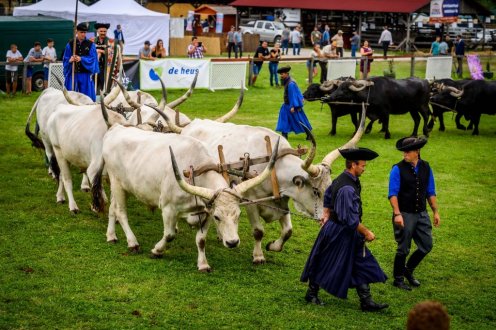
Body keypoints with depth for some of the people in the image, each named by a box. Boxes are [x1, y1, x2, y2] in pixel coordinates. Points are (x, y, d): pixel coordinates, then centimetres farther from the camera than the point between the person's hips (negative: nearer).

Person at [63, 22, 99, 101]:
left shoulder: (90, 45, 3)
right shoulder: (70, 44, 6)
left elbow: (93, 59, -5)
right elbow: (65, 58, 5)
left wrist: (81, 59, -21)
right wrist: (70, 60, -18)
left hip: (86, 75, -1)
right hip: (73, 74, 1)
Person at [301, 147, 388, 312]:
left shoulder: (342, 179, 3)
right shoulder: (347, 188, -28)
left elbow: (328, 195, 22)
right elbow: (350, 219, -28)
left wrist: (327, 214, 21)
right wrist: (366, 232, -17)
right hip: (339, 233, -10)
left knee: (362, 266, 8)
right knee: (325, 265, 9)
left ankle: (367, 302, 11)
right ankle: (311, 294, 28)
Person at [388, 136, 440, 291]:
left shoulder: (425, 167, 4)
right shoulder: (398, 169, -10)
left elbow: (430, 192, 11)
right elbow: (393, 194, -14)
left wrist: (436, 212, 7)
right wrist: (397, 214, -22)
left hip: (421, 214, 5)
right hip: (404, 214, -5)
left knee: (426, 246, 9)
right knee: (403, 249, 3)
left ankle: (408, 270, 30)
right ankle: (398, 279, 20)